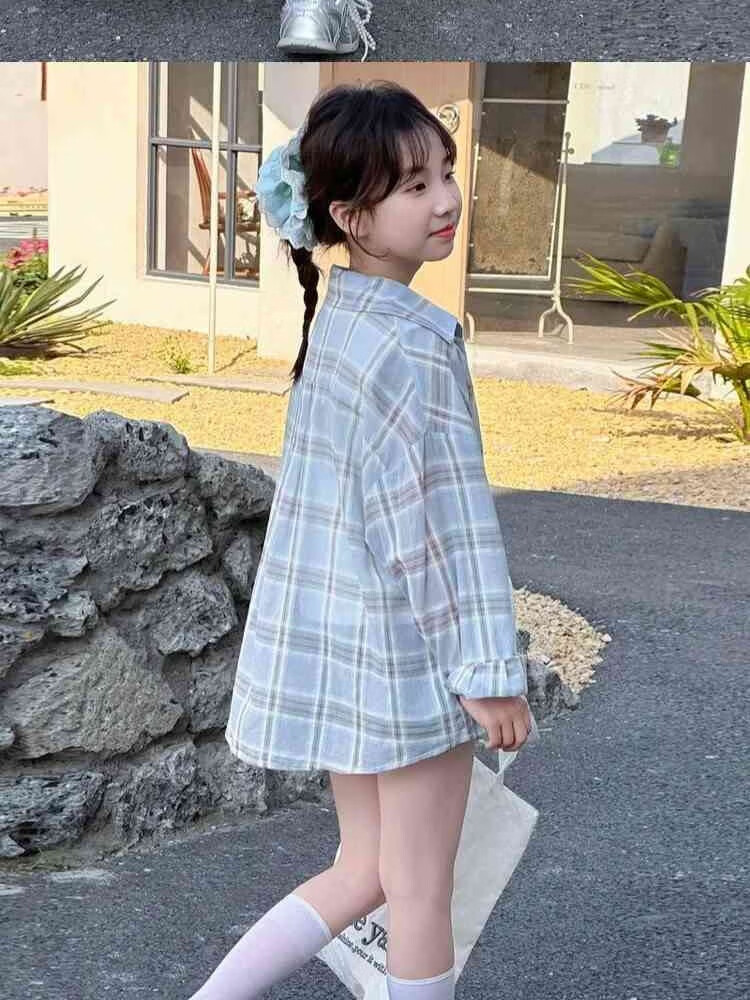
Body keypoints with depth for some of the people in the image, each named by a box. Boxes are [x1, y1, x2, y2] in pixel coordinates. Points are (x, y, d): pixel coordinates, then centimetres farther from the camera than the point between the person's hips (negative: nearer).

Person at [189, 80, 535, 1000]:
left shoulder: (333, 318, 6)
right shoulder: (415, 345, -21)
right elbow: (448, 519, -21)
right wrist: (491, 671, -14)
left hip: (331, 646, 8)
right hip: (407, 654, -8)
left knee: (365, 870, 22)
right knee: (420, 890, 11)